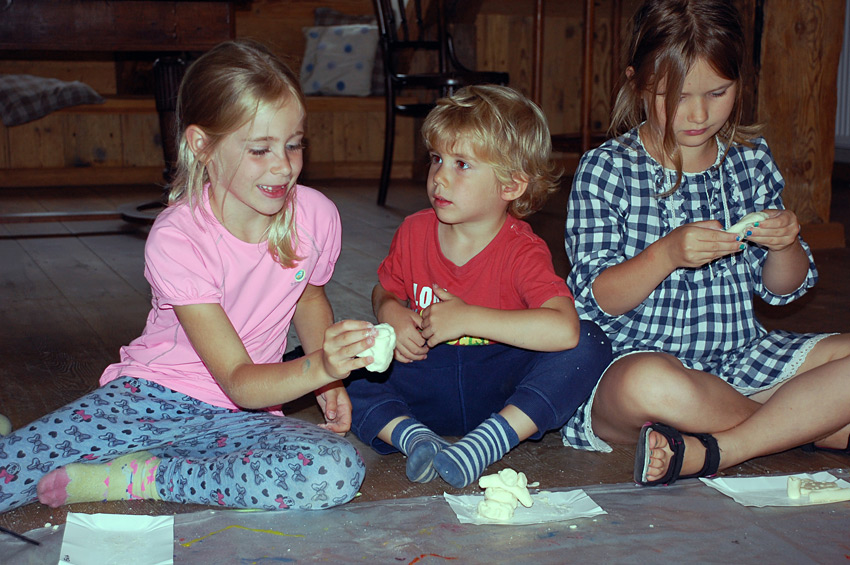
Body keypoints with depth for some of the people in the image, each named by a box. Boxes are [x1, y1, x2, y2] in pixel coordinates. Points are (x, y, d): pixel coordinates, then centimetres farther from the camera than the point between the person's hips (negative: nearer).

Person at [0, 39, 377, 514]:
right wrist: (319, 367, -42)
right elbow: (238, 381, -23)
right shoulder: (176, 240, -21)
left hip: (237, 419, 5)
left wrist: (328, 381, 2)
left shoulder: (316, 216, -9)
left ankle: (139, 477, -16)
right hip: (150, 397, -4)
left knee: (338, 470, -30)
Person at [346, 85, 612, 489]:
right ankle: (413, 437, -29)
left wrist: (466, 318, -27)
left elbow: (565, 329, -33)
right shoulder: (414, 232, -1)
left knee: (590, 344, -28)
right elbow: (386, 289, 19)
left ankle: (481, 446, -32)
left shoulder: (522, 251, -16)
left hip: (502, 389, -3)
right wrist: (391, 313, -8)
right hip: (425, 387, 3)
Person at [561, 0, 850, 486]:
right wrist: (667, 254, -26)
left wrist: (785, 245, -11)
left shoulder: (752, 160, 7)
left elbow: (781, 290, 11)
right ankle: (806, 421, -14)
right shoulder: (606, 170, -5)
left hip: (743, 354, 5)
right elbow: (597, 299, -10)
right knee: (649, 384, -41)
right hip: (636, 355, -4)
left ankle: (709, 453, -22)